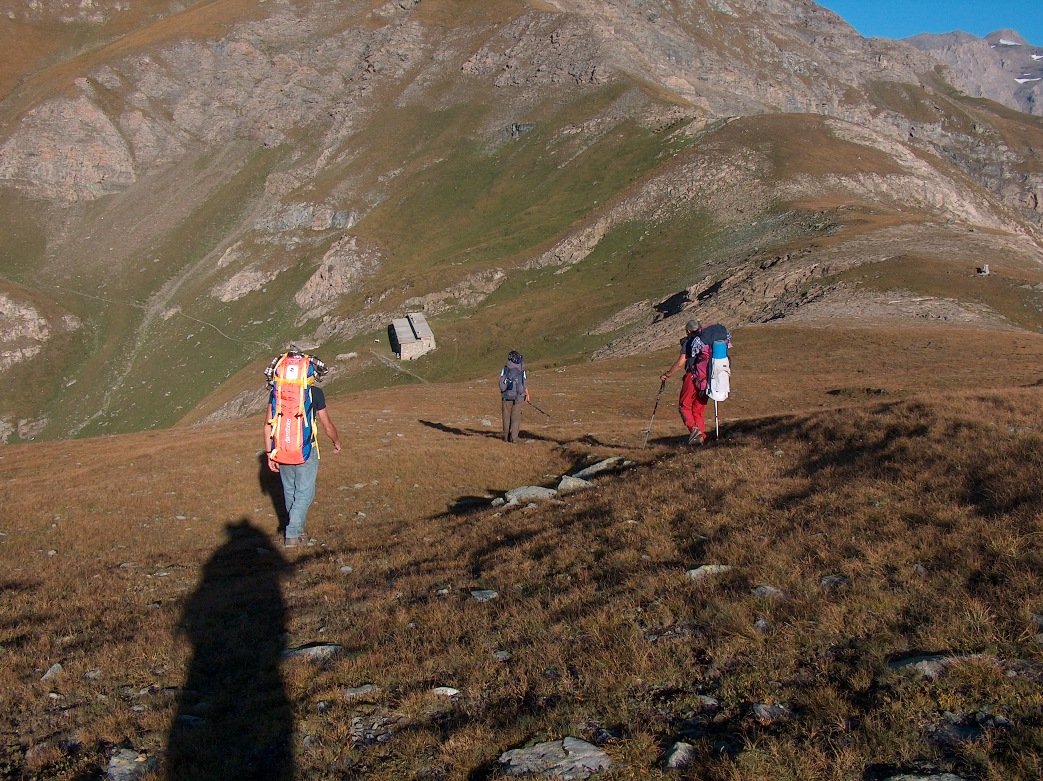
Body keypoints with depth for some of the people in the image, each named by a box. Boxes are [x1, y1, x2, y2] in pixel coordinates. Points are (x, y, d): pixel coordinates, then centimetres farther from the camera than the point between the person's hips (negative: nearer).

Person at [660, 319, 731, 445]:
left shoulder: (689, 342, -3)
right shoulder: (709, 339, 13)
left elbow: (680, 364, -7)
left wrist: (667, 374, 3)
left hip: (694, 377, -5)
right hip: (708, 380, 5)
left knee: (684, 405, 5)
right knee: (699, 409, 14)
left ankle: (693, 428, -16)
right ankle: (701, 435, 7)